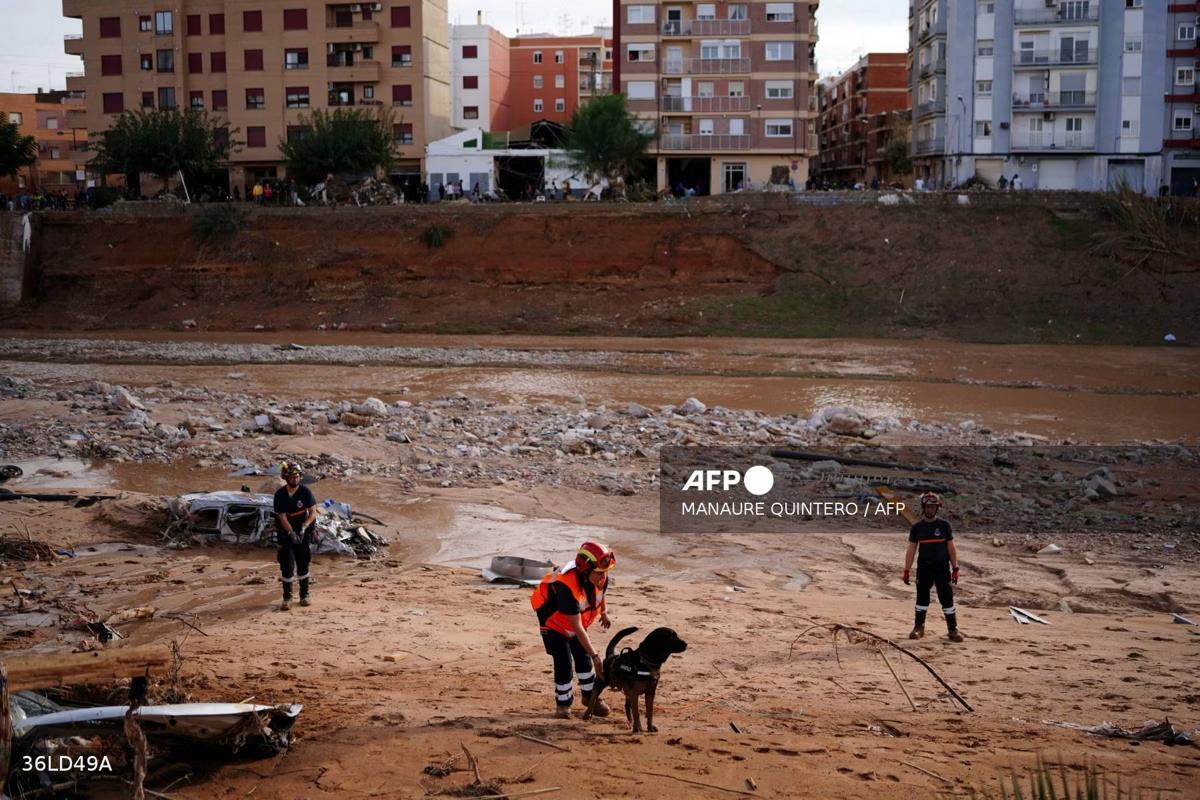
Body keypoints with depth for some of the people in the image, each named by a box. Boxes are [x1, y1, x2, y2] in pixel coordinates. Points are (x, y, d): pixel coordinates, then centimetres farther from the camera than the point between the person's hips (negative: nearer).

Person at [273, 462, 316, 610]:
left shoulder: (305, 492, -9)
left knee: (303, 565, 8)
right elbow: (282, 517, -13)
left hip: (304, 532, 1)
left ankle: (304, 595, 20)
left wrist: (304, 527, -23)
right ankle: (287, 598, 0)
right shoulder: (280, 495, -11)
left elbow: (313, 512, -8)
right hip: (286, 533, -1)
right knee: (287, 566, -7)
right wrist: (292, 534, -25)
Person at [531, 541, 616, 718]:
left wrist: (604, 612, 21)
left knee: (583, 657, 11)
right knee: (564, 662, -9)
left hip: (577, 619, 6)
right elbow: (577, 627, -40)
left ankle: (591, 696, 29)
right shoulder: (567, 586, -43)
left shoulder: (600, 577, -24)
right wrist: (595, 655, -38)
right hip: (554, 620, -6)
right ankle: (563, 704, 10)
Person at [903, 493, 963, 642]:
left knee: (947, 599, -1)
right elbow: (911, 550, 6)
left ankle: (953, 629, 6)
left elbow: (951, 548, 2)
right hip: (924, 568, 1)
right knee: (922, 598, 7)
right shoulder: (917, 527, 3)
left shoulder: (944, 525, 0)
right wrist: (906, 570, 1)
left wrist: (955, 569, -3)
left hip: (942, 568, -1)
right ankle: (919, 627, 18)